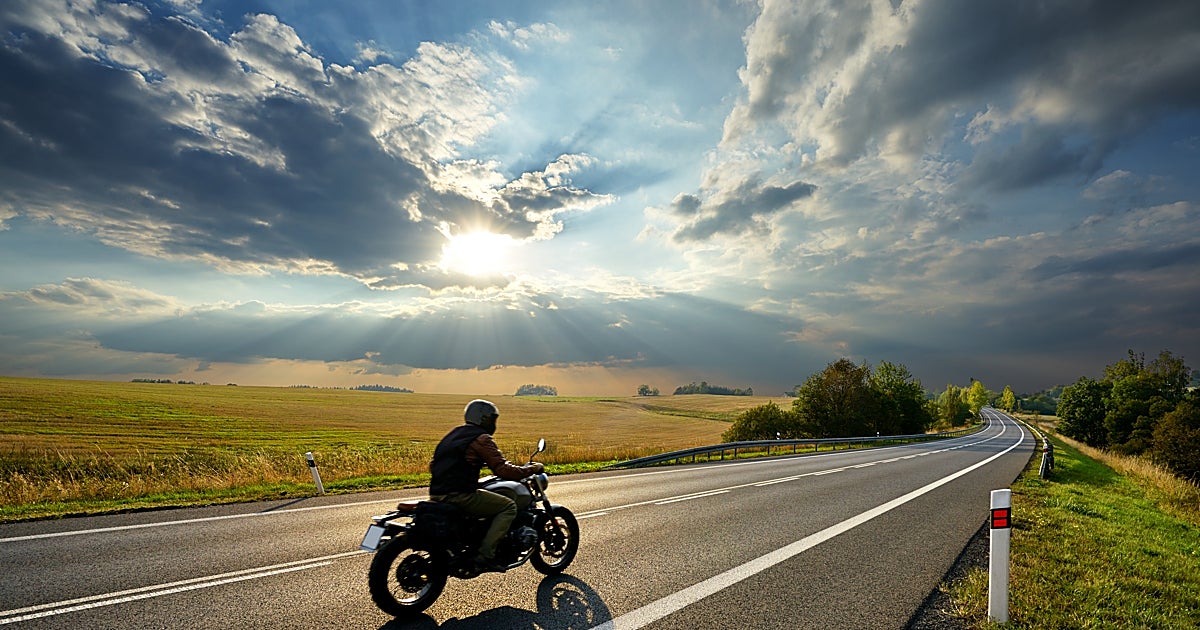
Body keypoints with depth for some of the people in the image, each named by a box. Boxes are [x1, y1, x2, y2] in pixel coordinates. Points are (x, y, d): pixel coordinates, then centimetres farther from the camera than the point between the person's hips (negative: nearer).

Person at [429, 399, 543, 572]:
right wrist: (532, 469, -3)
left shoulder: (453, 434, 19)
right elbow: (503, 470, -15)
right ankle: (485, 554, -12)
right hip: (459, 495, -9)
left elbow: (433, 466, 26)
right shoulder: (482, 438, -8)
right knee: (509, 506, -3)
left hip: (436, 494, 9)